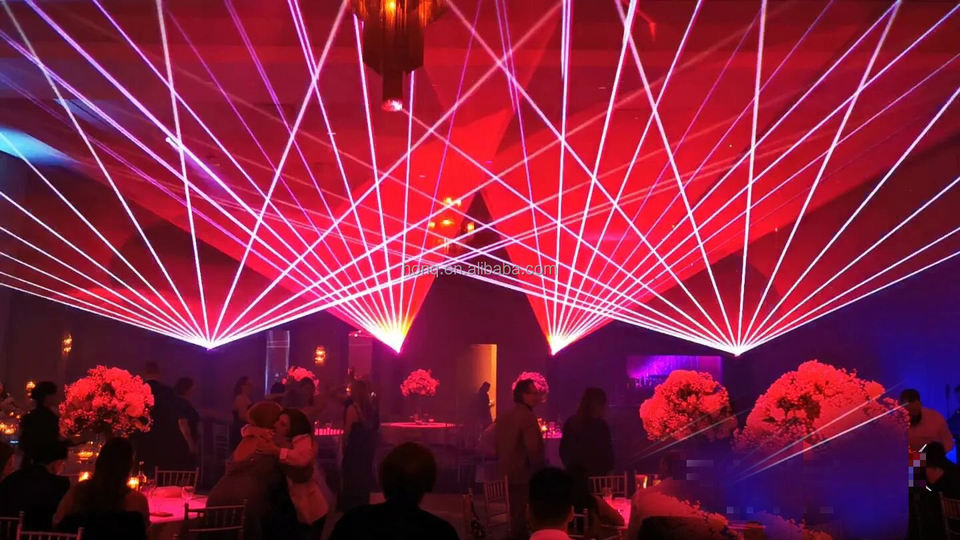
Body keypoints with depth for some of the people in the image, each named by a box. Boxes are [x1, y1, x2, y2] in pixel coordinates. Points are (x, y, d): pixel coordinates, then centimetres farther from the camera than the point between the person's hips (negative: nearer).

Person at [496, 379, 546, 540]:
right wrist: (540, 469, -10)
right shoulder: (528, 417, -18)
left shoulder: (503, 416, 8)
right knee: (524, 515, 1)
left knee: (515, 513, 18)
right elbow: (534, 449, -24)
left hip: (506, 472, 8)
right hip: (524, 474, -8)